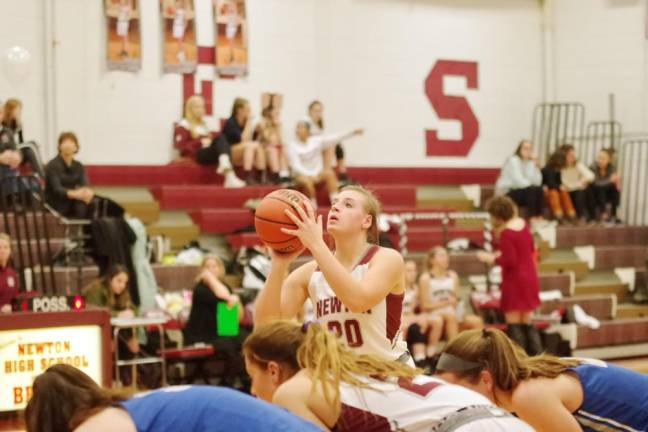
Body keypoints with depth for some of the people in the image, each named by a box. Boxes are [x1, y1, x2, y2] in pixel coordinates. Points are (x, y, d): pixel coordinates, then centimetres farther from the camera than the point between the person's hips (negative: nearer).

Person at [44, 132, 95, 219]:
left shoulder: (78, 166, 8)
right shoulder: (52, 166, -9)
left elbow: (85, 186, -8)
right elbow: (57, 189, -24)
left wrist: (87, 192, -35)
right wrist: (74, 194, -44)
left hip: (72, 205, 5)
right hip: (55, 207, -5)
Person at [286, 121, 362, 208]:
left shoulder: (316, 141, 1)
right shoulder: (292, 146, -7)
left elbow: (336, 138, -4)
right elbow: (295, 165, -13)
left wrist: (353, 132, -15)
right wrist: (310, 175, -26)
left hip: (317, 173, 3)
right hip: (302, 175, -3)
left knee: (329, 172, -28)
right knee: (306, 181, -36)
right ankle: (313, 204, -20)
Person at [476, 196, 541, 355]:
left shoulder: (506, 234, -19)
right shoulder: (523, 224, 5)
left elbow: (510, 261, -20)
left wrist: (492, 258, -7)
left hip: (514, 281, -8)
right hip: (530, 278, 8)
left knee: (514, 324, -2)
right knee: (527, 322, 15)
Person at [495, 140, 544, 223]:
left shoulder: (530, 162, 7)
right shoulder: (513, 160, -12)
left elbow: (537, 181, -7)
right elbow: (518, 181, -24)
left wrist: (535, 165, -14)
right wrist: (532, 185, -14)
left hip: (519, 192, 7)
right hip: (506, 194, -7)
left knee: (539, 189, -16)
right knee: (531, 189, -27)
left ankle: (539, 217, -18)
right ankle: (532, 218, -29)